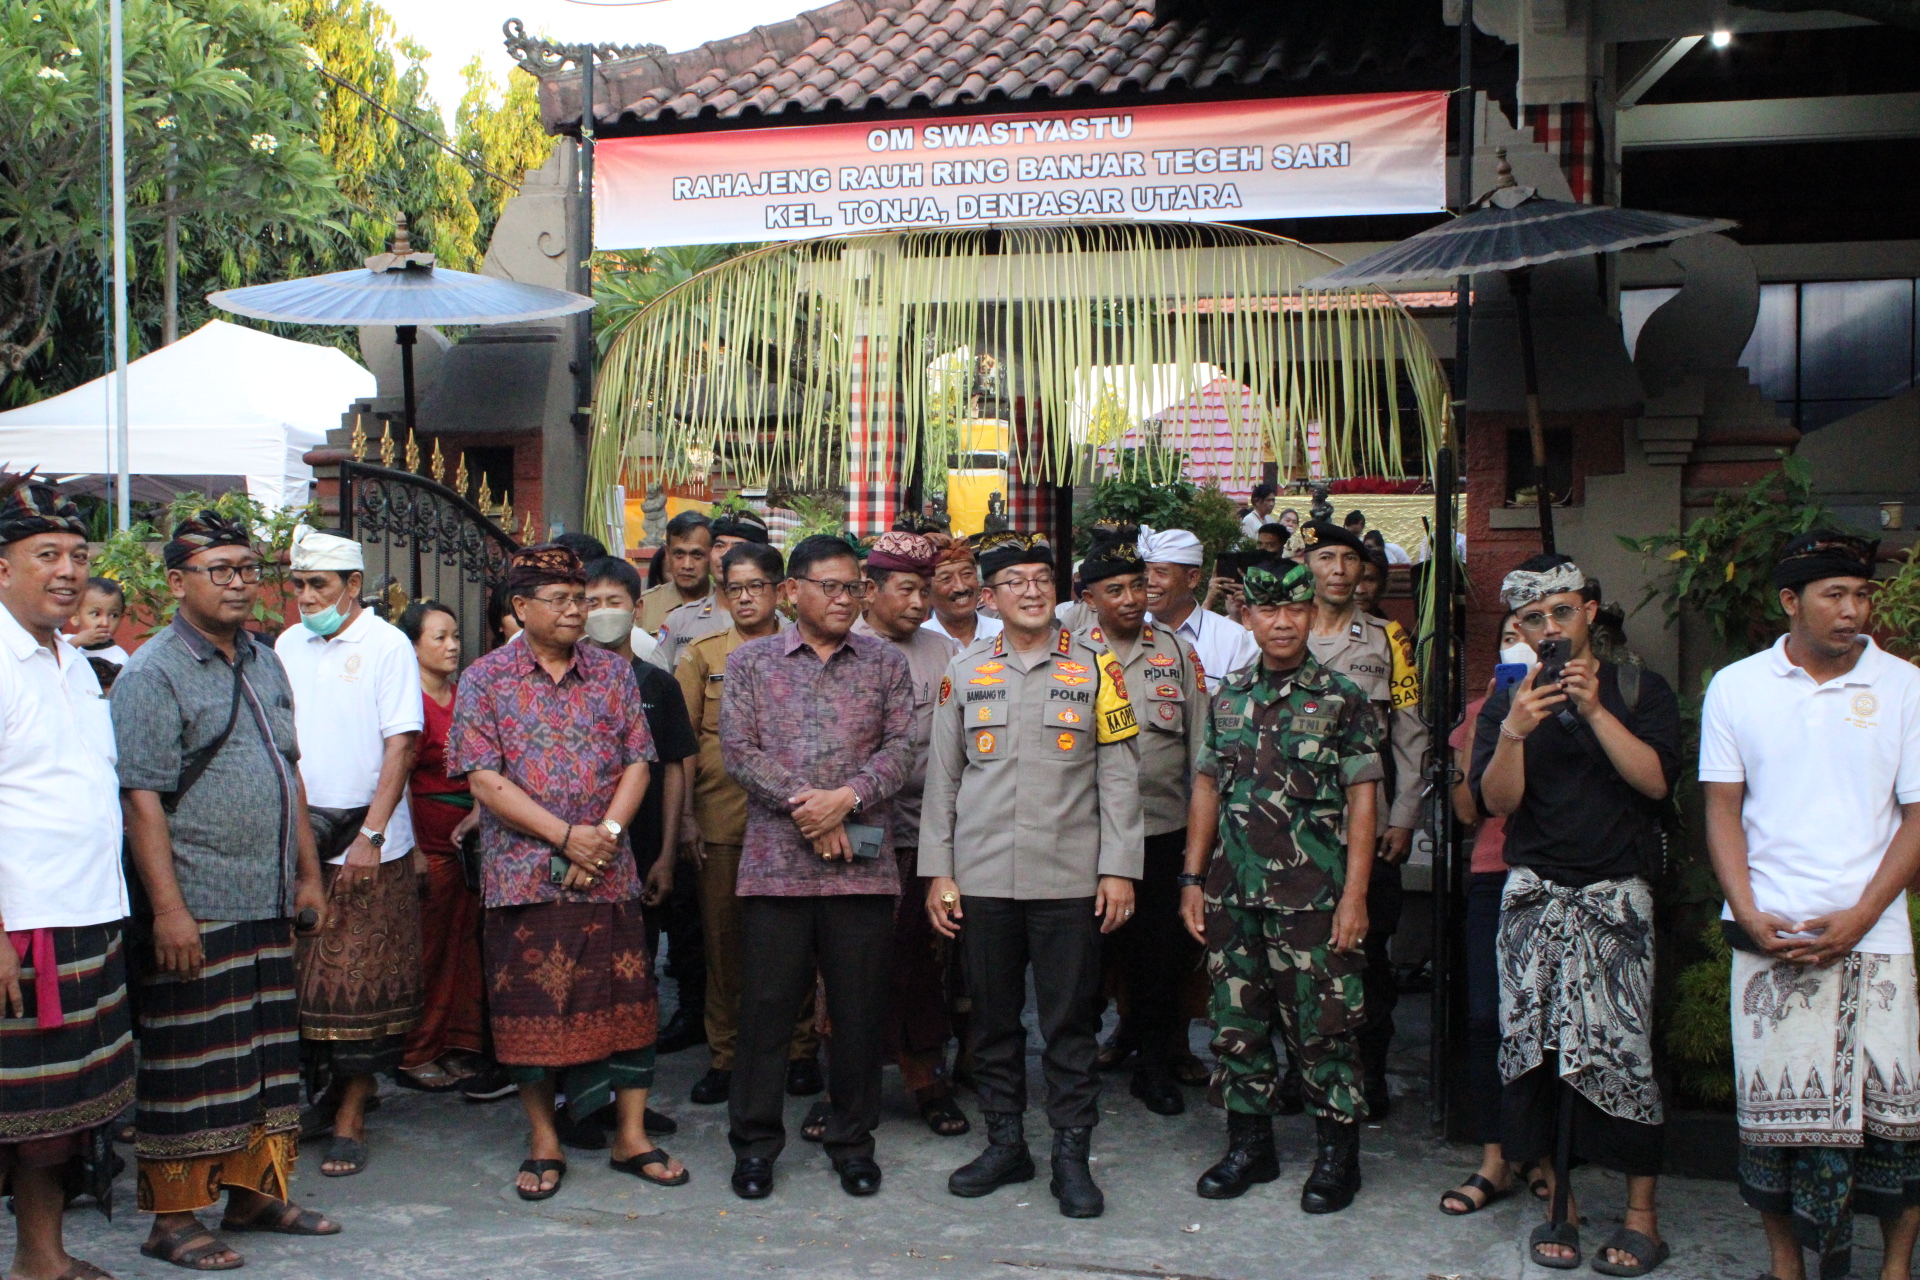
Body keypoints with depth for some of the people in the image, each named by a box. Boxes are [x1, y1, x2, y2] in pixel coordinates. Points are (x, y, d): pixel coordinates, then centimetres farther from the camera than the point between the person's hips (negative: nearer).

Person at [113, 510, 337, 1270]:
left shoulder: (264, 663, 14)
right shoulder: (152, 674, -10)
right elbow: (142, 799, -15)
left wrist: (308, 874, 18)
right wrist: (168, 907, -20)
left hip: (269, 903, 8)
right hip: (194, 910, -7)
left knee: (267, 1055, 13)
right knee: (188, 1065, 0)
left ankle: (255, 1192, 26)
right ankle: (173, 1218, 11)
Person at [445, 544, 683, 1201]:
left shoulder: (613, 673, 8)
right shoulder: (485, 679, 0)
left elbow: (637, 762, 5)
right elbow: (483, 779, -8)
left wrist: (607, 833, -11)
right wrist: (566, 837, -13)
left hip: (608, 874, 2)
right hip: (524, 872, -2)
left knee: (625, 999, 4)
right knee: (530, 1005, 4)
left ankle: (632, 1137, 16)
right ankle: (544, 1142, 18)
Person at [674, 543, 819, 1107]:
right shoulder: (701, 656, 8)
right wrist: (685, 816, -1)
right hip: (719, 820, 1)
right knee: (723, 939, 4)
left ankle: (801, 1050, 16)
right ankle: (724, 1056, 15)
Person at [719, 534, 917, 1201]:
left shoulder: (885, 663, 9)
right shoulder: (750, 661, 7)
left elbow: (900, 748, 0)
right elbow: (738, 748, -3)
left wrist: (847, 798, -15)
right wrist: (804, 804, -13)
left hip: (864, 864, 1)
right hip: (775, 862, -1)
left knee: (859, 1008, 6)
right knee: (766, 1005, 4)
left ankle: (853, 1140, 21)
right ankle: (754, 1141, 18)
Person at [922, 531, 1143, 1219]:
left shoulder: (1095, 666, 3)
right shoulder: (965, 671, 7)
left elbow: (1119, 776, 2)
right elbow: (941, 779, 9)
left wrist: (1119, 870, -4)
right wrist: (937, 873, 4)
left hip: (1070, 879, -2)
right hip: (982, 878, 2)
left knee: (1071, 1021, 2)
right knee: (992, 1017, 9)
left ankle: (1071, 1156, 13)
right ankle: (1005, 1143, 23)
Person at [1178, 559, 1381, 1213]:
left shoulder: (1341, 698, -3)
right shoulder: (1228, 695, 9)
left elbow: (1362, 798, -5)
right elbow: (1207, 787, 13)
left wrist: (1354, 895, -11)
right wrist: (1193, 878, 7)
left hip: (1312, 893, -4)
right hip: (1233, 891, 4)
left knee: (1323, 1026, 1)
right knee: (1238, 1022, 10)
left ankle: (1337, 1154, 15)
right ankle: (1250, 1145, 24)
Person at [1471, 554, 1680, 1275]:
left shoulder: (1640, 691, 5)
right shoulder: (1507, 703, 10)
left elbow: (1656, 780, -10)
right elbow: (1497, 801, -2)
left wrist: (1595, 711, -18)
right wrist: (1513, 734, -19)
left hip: (1617, 894, -2)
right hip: (1535, 896, 2)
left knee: (1621, 1049, -6)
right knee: (1537, 1047, 0)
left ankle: (1641, 1214, 6)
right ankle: (1560, 1204, 13)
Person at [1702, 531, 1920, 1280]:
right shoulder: (1736, 687, 5)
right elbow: (1723, 811, 6)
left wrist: (1856, 920, -9)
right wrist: (1750, 915, -6)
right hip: (1768, 936, 1)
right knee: (1772, 1106, 5)